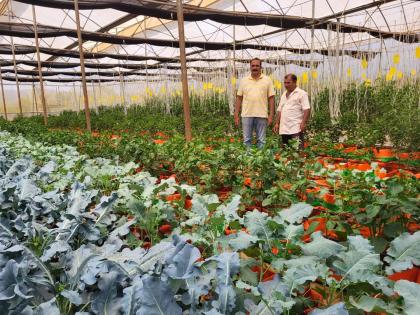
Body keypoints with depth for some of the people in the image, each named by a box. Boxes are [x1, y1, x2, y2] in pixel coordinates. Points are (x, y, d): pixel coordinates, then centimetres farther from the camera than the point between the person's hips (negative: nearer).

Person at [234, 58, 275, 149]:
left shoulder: (267, 80, 4)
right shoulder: (244, 80, 7)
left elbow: (271, 98, 2)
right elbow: (239, 98, 7)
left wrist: (271, 115, -5)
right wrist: (236, 115, 1)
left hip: (262, 115, -1)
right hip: (247, 115, 1)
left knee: (261, 140, 6)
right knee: (247, 140, 6)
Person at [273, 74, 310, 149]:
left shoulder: (301, 93, -1)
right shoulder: (283, 95, 21)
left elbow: (307, 109, -9)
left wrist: (303, 123, -19)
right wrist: (277, 123, 15)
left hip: (296, 129, -7)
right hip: (284, 129, 7)